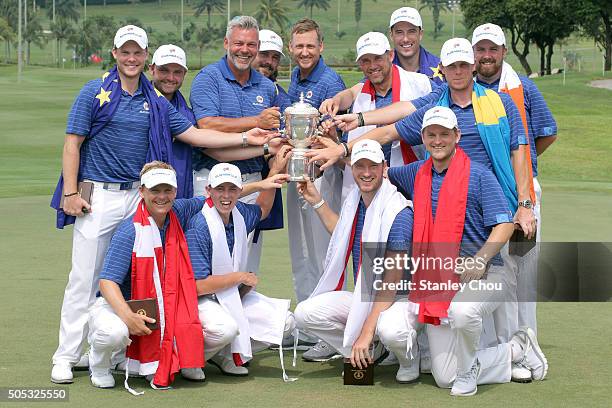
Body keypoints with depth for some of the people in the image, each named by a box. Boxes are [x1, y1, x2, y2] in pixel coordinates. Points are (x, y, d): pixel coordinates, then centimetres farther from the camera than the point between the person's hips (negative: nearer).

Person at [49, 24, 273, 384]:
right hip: (98, 196, -5)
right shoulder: (96, 92, -1)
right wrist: (70, 193, -12)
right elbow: (72, 143, -4)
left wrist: (244, 138, 2)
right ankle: (67, 356, 0)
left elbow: (193, 134, 10)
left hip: (138, 196, 5)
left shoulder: (155, 101, 12)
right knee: (85, 277, -6)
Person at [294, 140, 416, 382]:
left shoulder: (398, 213, -21)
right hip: (362, 298, 7)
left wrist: (367, 331, -29)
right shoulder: (354, 201, 4)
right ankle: (370, 352, 4)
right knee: (305, 313, -13)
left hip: (399, 299, -7)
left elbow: (392, 282, -24)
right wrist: (317, 202, 18)